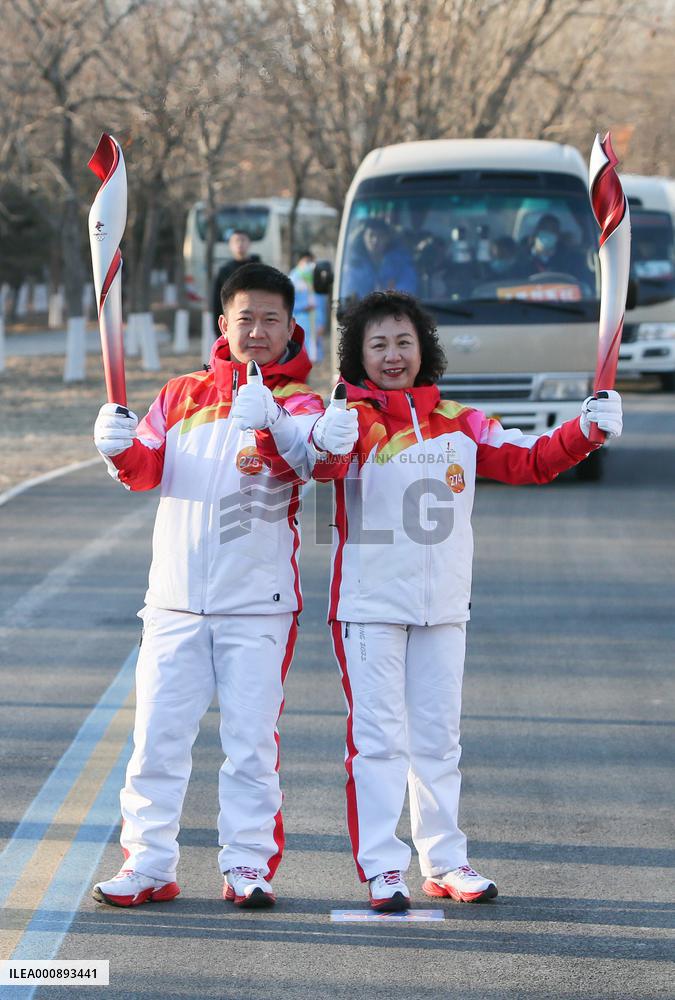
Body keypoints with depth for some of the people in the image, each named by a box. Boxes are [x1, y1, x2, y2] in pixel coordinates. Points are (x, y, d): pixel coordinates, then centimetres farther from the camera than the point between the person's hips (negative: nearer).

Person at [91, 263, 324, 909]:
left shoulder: (296, 401, 0)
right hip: (176, 598, 3)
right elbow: (148, 471, 4)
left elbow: (314, 454, -21)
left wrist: (271, 422, -42)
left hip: (258, 604, -3)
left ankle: (249, 865, 10)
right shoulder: (182, 395, 12)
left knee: (251, 739, 2)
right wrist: (121, 448, -19)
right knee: (158, 734, 3)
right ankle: (148, 863, 10)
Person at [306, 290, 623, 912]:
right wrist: (326, 445, -52)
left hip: (443, 606, 5)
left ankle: (444, 861, 23)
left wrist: (587, 430, -10)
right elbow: (325, 463, -28)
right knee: (378, 737, -3)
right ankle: (382, 868, 2)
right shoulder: (355, 418, -8)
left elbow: (529, 461, 6)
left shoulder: (460, 423, 7)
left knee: (438, 738, 13)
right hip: (369, 605, -4)